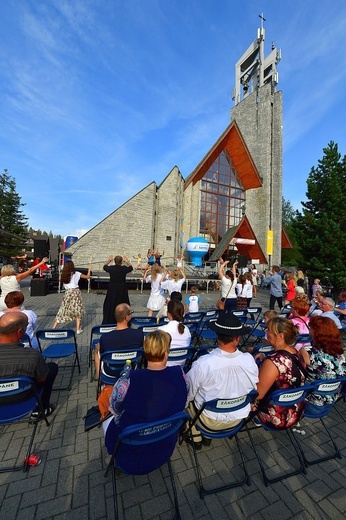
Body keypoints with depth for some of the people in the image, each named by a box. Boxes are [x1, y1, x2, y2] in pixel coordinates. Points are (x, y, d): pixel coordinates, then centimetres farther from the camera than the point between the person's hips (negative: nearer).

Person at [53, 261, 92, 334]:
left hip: (67, 293, 3)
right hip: (75, 292, -3)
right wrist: (89, 269, 14)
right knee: (78, 311, 10)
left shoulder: (63, 274, 3)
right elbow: (87, 277, -1)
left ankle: (53, 328, 11)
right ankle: (78, 329, 11)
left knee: (62, 311, 11)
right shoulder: (76, 273, -5)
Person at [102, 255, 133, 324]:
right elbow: (131, 268, 11)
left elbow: (104, 266, 14)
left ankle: (108, 321, 20)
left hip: (112, 290, 1)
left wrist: (109, 260, 26)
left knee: (110, 305, 12)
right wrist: (127, 261, 23)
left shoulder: (111, 268, -10)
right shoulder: (124, 269, -12)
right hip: (122, 290, 0)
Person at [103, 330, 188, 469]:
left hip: (133, 449, -3)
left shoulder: (128, 381, -32)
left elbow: (115, 410, -11)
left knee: (107, 423, 25)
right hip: (167, 446, 3)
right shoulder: (180, 374, -24)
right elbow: (182, 404, -4)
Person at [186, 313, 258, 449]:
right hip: (238, 418, 4)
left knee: (189, 399, 22)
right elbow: (254, 389, -4)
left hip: (210, 421, -3)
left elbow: (188, 394, -17)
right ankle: (207, 436, 32)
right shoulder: (249, 360, -23)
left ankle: (196, 437, 32)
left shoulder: (202, 363, -33)